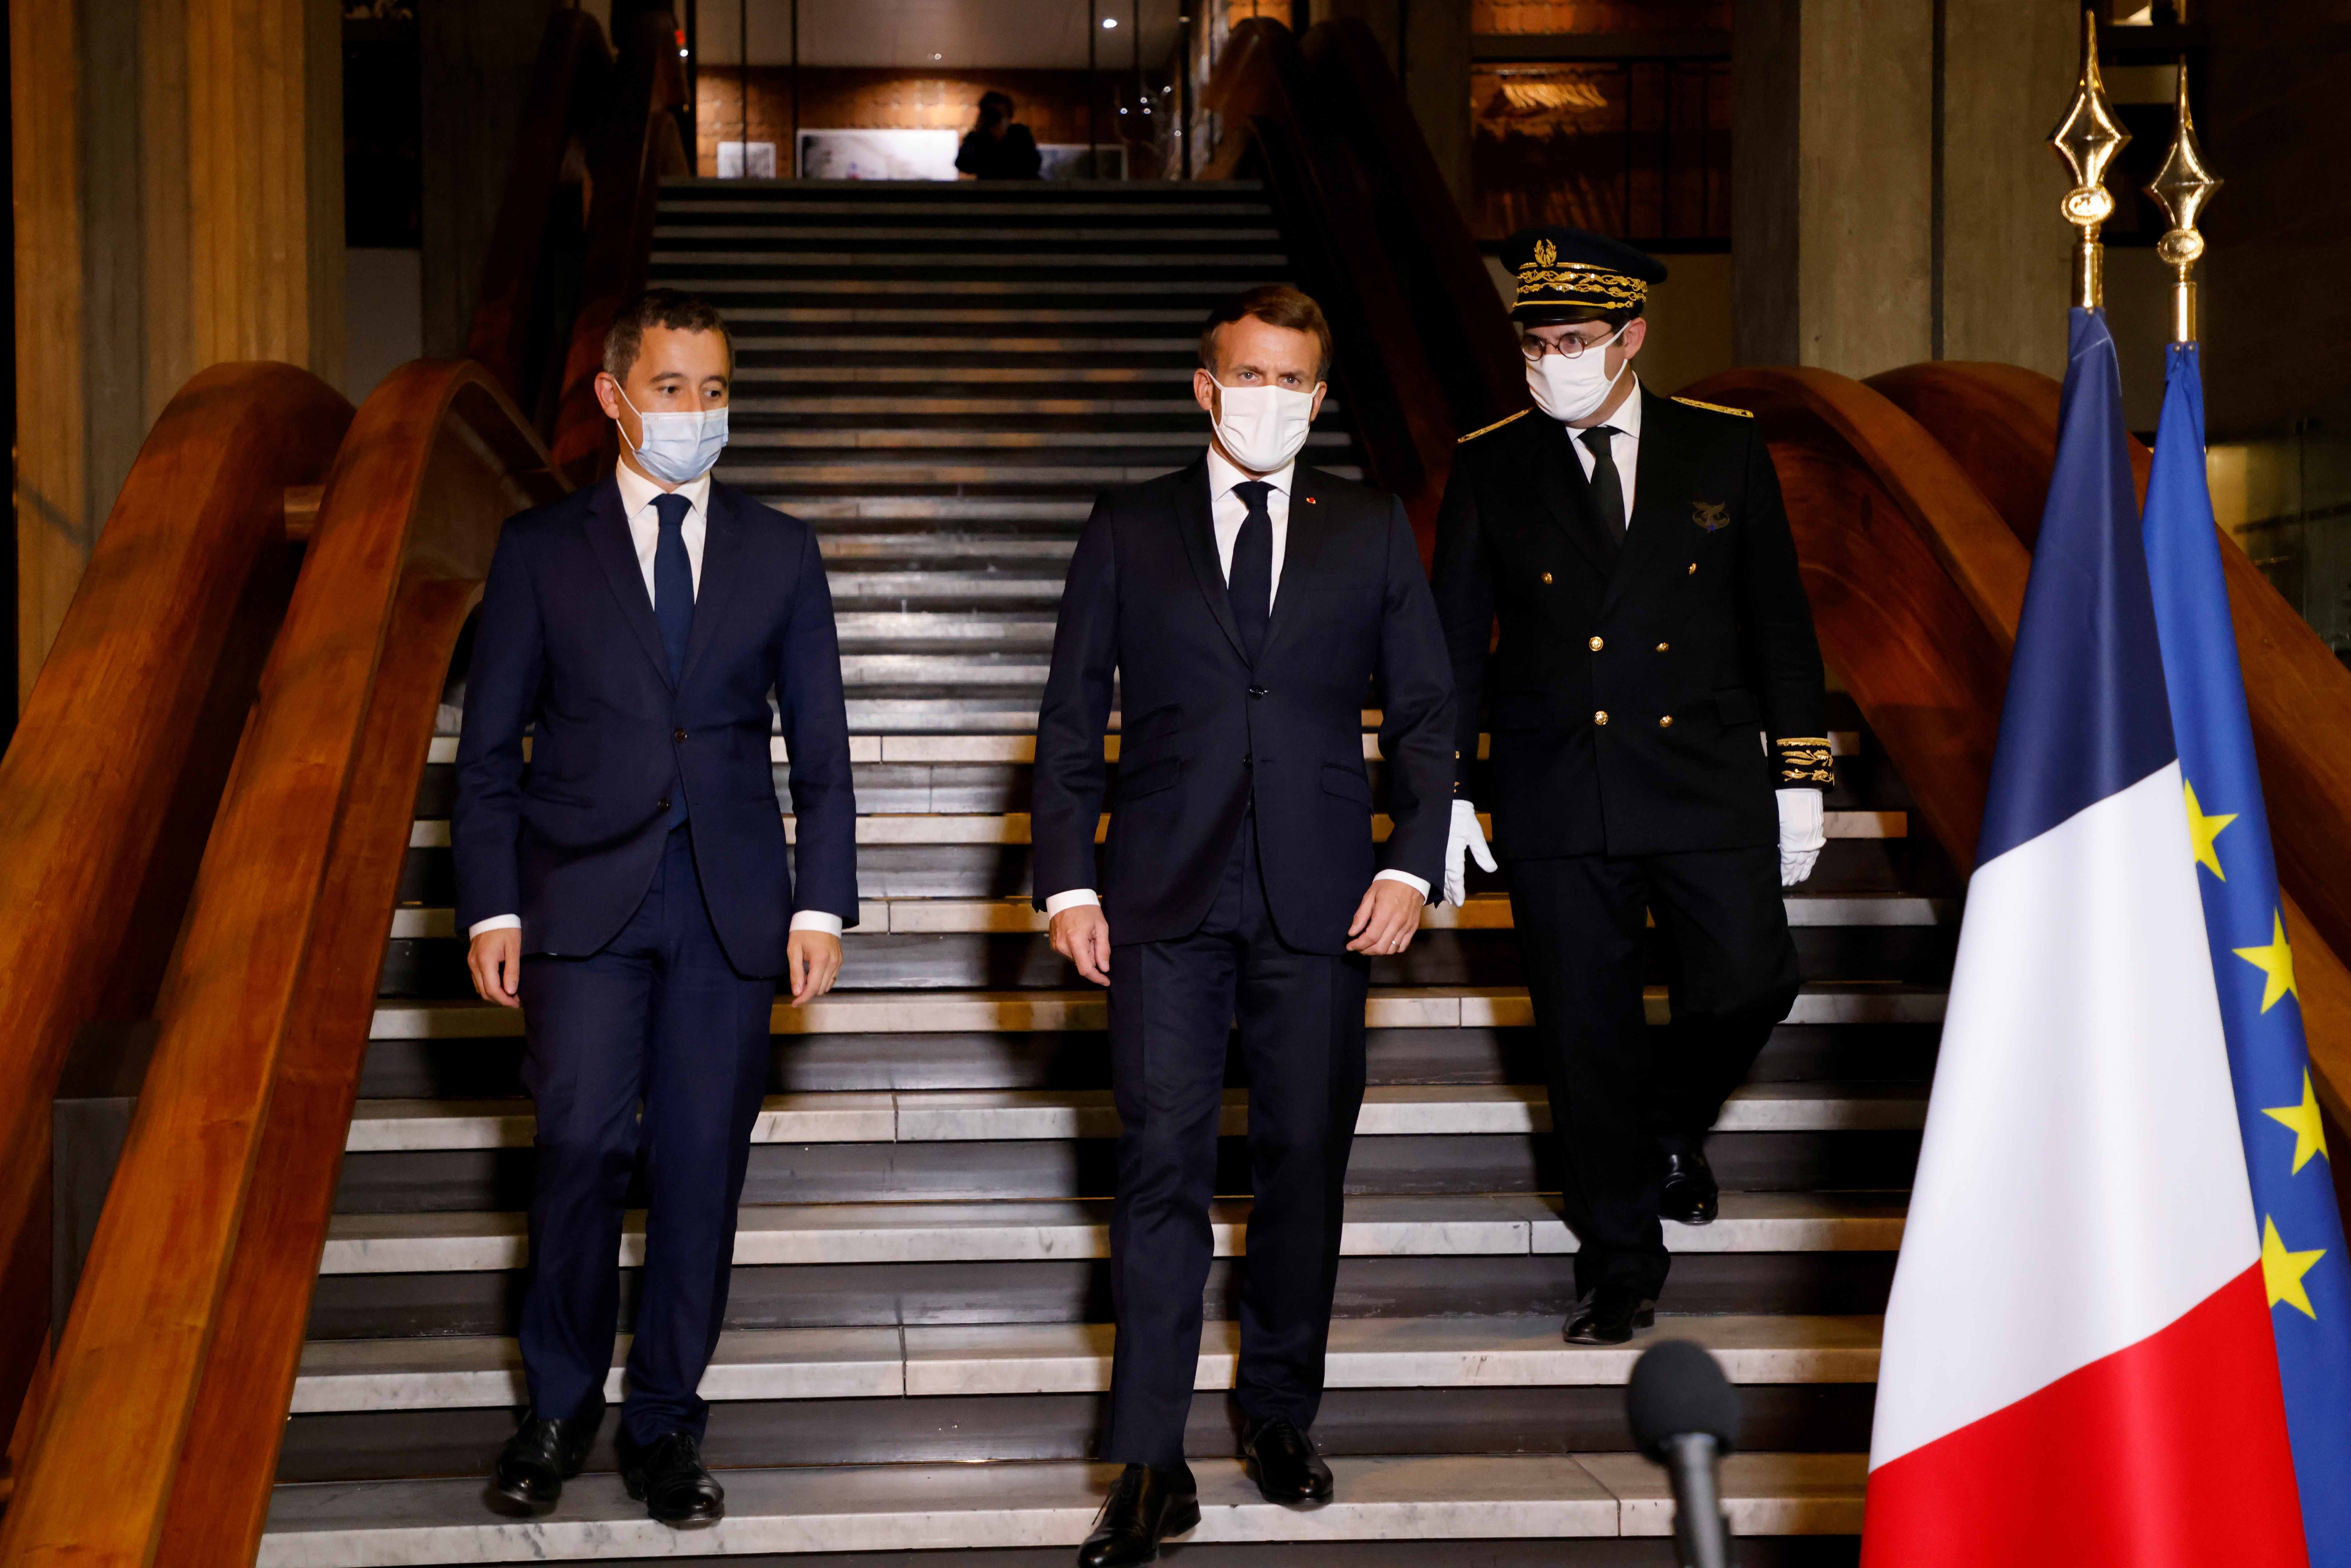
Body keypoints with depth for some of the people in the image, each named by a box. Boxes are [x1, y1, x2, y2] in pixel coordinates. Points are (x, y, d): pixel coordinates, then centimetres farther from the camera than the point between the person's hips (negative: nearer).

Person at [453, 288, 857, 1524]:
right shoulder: (541, 549, 5)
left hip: (731, 903, 2)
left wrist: (821, 906, 0)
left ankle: (664, 1425, 18)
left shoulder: (779, 553, 9)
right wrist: (491, 910, -4)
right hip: (583, 898, -1)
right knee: (586, 1144, -11)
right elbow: (489, 750, 5)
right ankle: (559, 1406, 10)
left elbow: (821, 751, 9)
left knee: (702, 1167, 3)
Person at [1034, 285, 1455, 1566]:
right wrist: (1068, 881, -2)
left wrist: (1412, 862, -2)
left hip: (1318, 904, 1)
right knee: (1162, 1166, -5)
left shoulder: (1371, 531, 11)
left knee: (1304, 1163, 7)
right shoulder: (1129, 530, 8)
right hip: (1167, 897, -1)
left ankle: (1280, 1416, 26)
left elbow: (1423, 712, 11)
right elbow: (1072, 718, 7)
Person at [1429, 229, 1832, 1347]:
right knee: (1585, 1033, 2)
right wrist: (1445, 795, 2)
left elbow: (1779, 623, 8)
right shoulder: (1489, 469, 3)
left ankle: (1672, 1125, 27)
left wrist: (1799, 776, 5)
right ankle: (1619, 1259, 18)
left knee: (1748, 981, -7)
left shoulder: (1724, 449, 4)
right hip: (1554, 801, 0)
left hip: (1709, 786, 1)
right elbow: (1455, 644, 6)